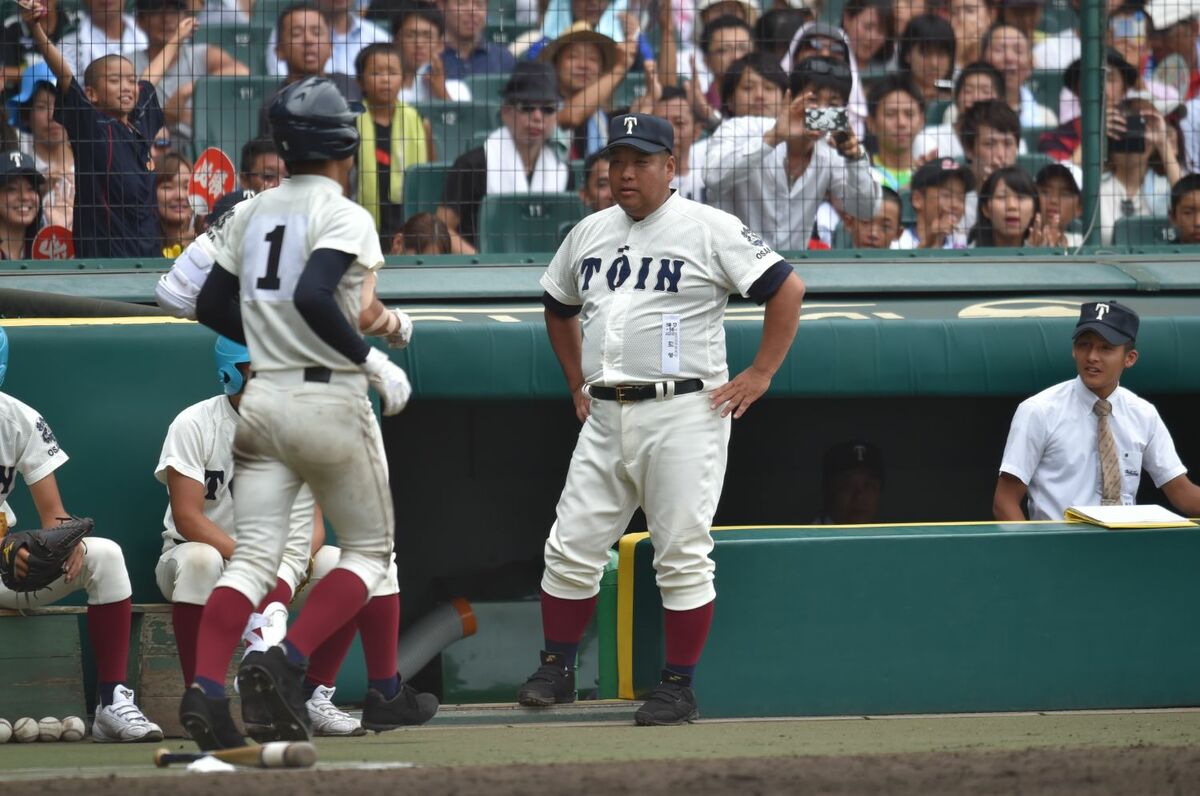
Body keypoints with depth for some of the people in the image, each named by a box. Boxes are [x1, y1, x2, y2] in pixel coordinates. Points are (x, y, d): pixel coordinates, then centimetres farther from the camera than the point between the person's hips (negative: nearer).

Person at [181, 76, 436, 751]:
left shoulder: (250, 214, 10)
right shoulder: (343, 214, -10)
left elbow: (212, 307, 13)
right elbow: (311, 297, -26)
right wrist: (372, 359, -17)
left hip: (263, 400, 6)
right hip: (331, 401, -6)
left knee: (254, 558, 0)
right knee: (371, 550, 10)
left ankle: (206, 687, -21)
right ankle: (286, 663, -9)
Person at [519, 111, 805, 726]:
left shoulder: (710, 230, -4)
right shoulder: (589, 233, 14)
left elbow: (786, 288, -7)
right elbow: (558, 307, 30)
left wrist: (761, 375, -9)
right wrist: (577, 384, 21)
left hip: (683, 415, -6)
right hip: (605, 418, 6)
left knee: (682, 557, -4)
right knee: (571, 550, 3)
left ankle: (679, 688, 2)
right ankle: (556, 670, 15)